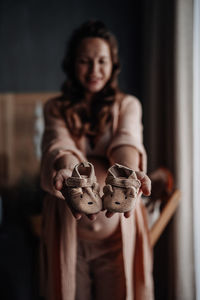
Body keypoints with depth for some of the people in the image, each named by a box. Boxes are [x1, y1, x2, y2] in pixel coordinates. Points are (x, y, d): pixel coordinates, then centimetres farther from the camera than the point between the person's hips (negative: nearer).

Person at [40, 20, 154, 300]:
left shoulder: (128, 105, 3)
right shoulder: (56, 109, 3)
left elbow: (127, 140, -19)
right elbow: (59, 146, -19)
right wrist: (68, 172, -43)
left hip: (117, 227, 0)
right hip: (69, 229, 0)